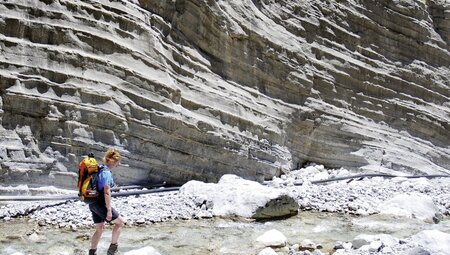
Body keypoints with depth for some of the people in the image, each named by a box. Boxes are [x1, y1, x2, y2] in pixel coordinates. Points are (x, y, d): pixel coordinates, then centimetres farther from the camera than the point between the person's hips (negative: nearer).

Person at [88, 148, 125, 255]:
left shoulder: (99, 169, 11)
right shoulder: (106, 173, -18)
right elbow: (107, 192, -22)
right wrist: (109, 210, -20)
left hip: (93, 204, 9)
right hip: (100, 205, -9)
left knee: (100, 228, 19)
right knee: (120, 221, 8)